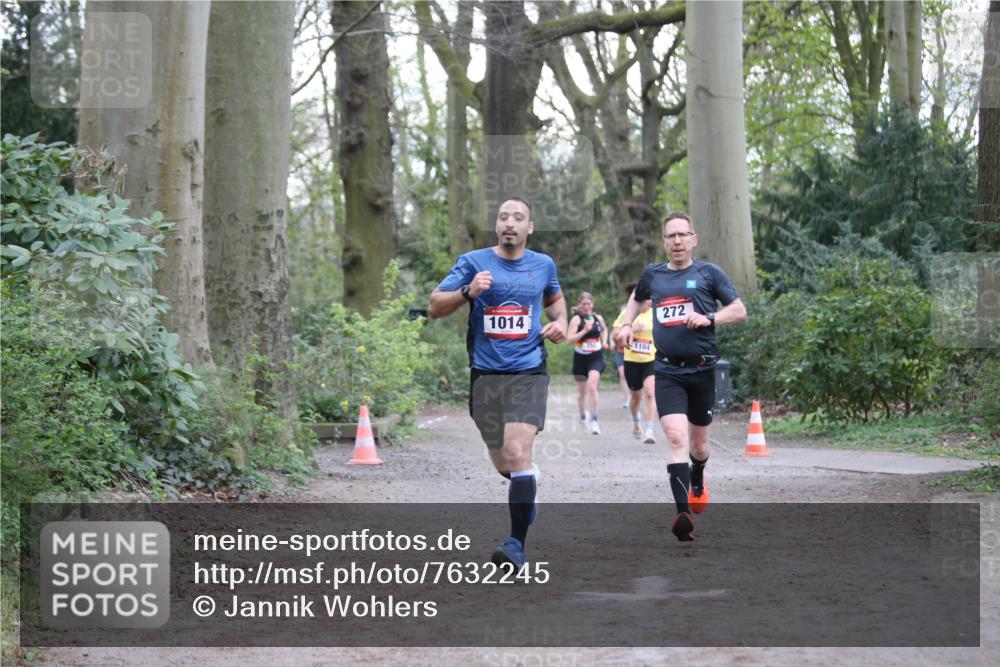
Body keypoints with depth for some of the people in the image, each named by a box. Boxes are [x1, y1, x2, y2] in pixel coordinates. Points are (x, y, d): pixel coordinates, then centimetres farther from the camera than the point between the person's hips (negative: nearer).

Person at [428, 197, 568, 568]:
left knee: (517, 452, -20)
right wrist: (468, 291, -20)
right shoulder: (473, 262, 0)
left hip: (528, 373, -1)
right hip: (485, 374, 1)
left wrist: (560, 322, 7)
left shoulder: (543, 265, 7)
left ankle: (517, 544, -20)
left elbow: (555, 298, 28)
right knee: (501, 461, 13)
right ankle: (526, 496, 48)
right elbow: (434, 307, -3)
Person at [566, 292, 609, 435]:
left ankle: (594, 419, -18)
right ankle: (583, 415, 40)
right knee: (581, 390, 14)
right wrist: (584, 330, -24)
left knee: (592, 385, -21)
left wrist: (604, 341, 11)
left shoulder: (598, 318, 4)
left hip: (596, 357, 0)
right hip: (581, 358, 0)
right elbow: (569, 340, -16)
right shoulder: (576, 319, -7)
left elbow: (604, 329, 27)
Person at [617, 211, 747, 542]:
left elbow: (740, 310, 3)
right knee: (676, 437, -20)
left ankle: (697, 479, 49)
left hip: (702, 369, 0)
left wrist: (709, 319, -13)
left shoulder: (708, 273, 3)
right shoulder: (653, 274, 10)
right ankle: (683, 514, -27)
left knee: (698, 445, 14)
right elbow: (637, 299, 32)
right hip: (667, 371, 0)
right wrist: (627, 324, 15)